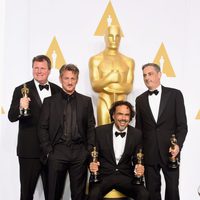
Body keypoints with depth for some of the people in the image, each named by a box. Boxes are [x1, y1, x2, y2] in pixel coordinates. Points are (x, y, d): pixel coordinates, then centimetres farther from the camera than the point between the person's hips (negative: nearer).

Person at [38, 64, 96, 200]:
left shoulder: (86, 101, 9)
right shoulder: (50, 101, 6)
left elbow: (91, 127, 8)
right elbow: (43, 128, 4)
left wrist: (89, 150, 0)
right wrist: (48, 151, -4)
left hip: (80, 153, 1)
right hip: (57, 152, -1)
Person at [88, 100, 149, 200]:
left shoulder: (137, 134, 1)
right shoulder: (100, 131, -3)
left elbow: (137, 158, 9)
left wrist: (139, 168, -14)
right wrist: (92, 164, -20)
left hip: (126, 176, 2)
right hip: (103, 175, -2)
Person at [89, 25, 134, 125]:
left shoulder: (129, 61, 11)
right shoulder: (95, 60, 4)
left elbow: (129, 88, 3)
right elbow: (95, 86, -5)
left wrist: (109, 87, -9)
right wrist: (109, 79, -23)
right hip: (104, 104, -2)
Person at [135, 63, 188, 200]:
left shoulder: (175, 94, 0)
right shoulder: (140, 100, 10)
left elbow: (182, 124, -3)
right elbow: (139, 128, 12)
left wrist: (178, 145, -16)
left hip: (170, 151, -2)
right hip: (149, 153, 3)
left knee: (172, 188, 3)